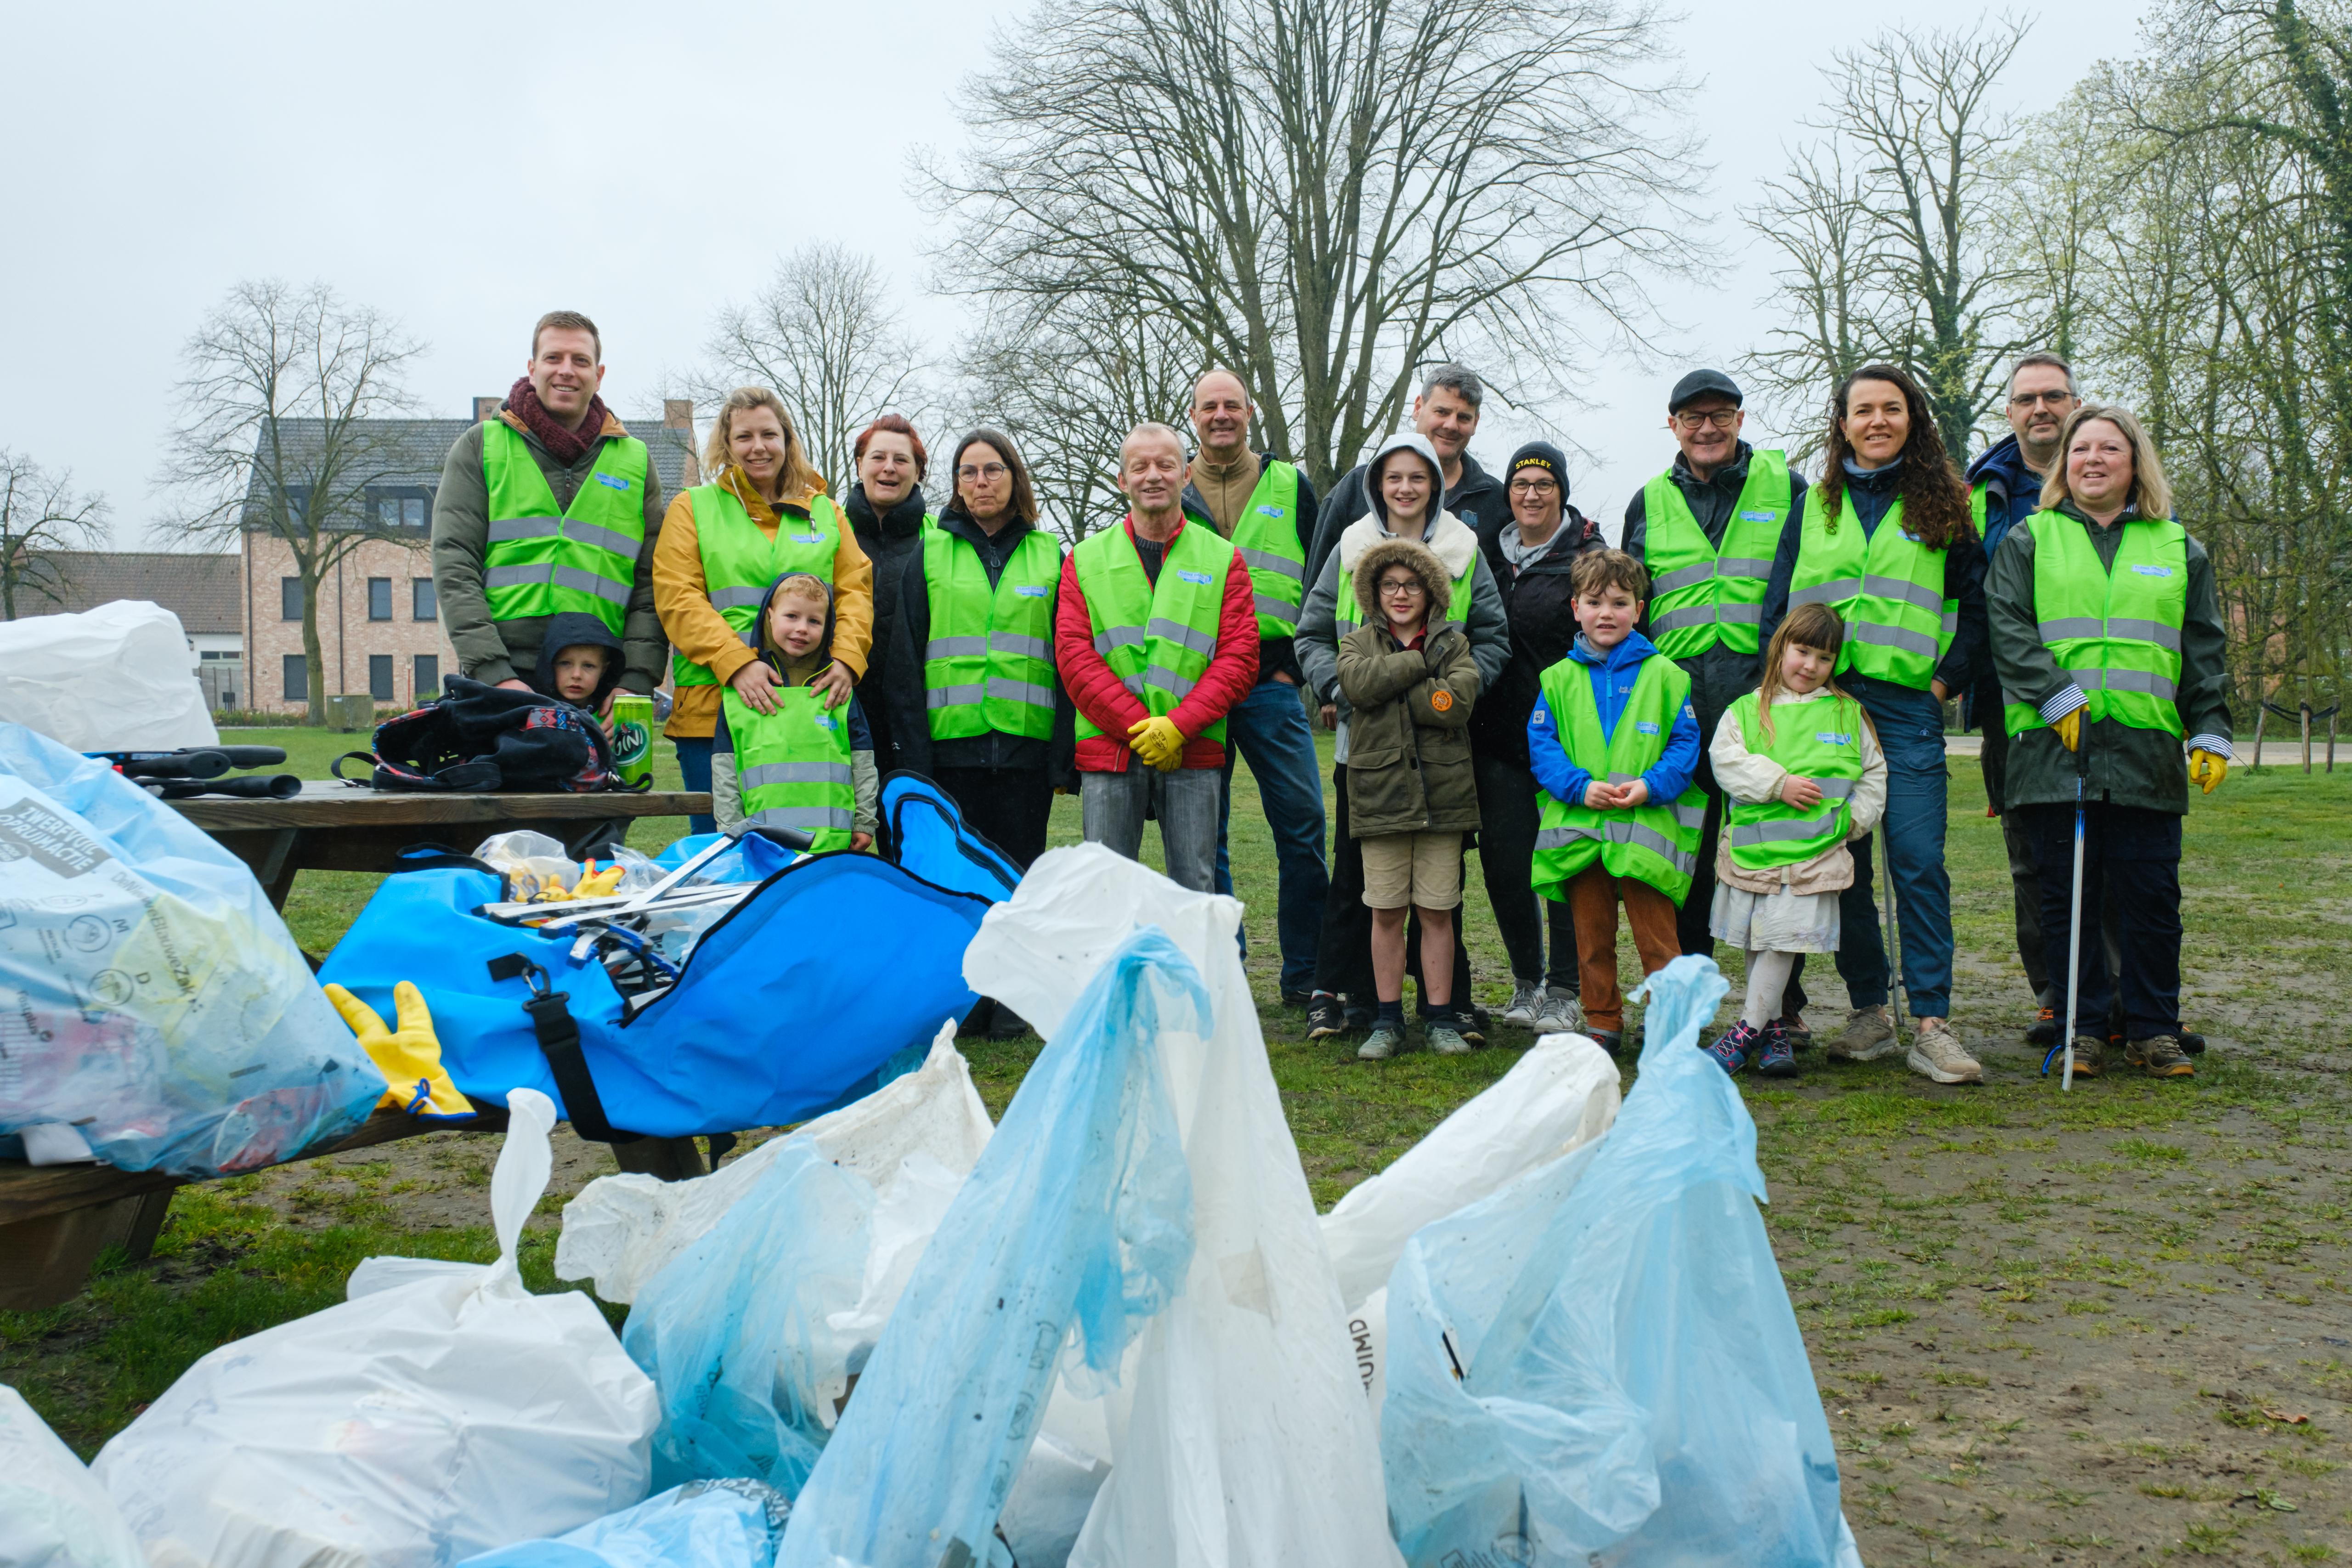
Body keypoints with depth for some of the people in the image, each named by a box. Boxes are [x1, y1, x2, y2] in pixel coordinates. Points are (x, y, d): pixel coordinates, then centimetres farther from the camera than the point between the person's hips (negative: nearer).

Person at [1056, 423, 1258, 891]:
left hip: (1193, 753, 0)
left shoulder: (1223, 560, 10)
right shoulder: (1086, 560, 10)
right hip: (1108, 751, 0)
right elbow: (1074, 656, 0)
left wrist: (1177, 726, -12)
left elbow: (1240, 659, 1)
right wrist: (1139, 727, -11)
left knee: (1195, 890, 2)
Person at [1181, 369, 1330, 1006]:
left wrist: (1294, 663, -1)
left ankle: (1305, 975, 5)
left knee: (1302, 826, -4)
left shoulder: (1290, 487, 10)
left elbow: (1319, 585, 9)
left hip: (1270, 685, -1)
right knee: (1202, 839, 4)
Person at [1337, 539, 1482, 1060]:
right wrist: (1418, 662, -9)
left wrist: (1392, 688, -9)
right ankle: (1388, 1020, 14)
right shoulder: (1358, 642, 9)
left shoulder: (1453, 643, 8)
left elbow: (1457, 702, -10)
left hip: (1443, 795, 0)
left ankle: (1440, 1018, 14)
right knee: (1386, 911, 4)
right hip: (1381, 793, 0)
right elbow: (1359, 683, -14)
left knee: (1438, 911, 5)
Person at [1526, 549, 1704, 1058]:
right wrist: (1579, 787, -12)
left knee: (1657, 939, -1)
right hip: (1578, 829, 2)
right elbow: (1541, 744, 4)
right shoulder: (1559, 679, 7)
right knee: (1592, 939, 11)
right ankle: (1603, 1025, 24)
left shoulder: (1664, 675, 3)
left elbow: (1686, 743, 2)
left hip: (1645, 826, -2)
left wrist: (1650, 786, -14)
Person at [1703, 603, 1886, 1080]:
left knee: (1784, 939, -6)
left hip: (1815, 854, -1)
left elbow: (1873, 772, 16)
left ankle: (1747, 1031, 1)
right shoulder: (1746, 710, 6)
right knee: (1756, 942, 8)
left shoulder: (1848, 714, 10)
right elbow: (1727, 761, -7)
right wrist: (1779, 784, -14)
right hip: (1751, 848, 1)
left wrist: (1855, 817, 3)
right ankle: (1772, 1029, 22)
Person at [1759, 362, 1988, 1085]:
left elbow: (1975, 605, 10)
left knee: (1919, 862, -9)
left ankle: (1931, 1025, -7)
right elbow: (1777, 604, 13)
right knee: (1841, 864, 4)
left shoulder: (1942, 506, 10)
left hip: (1905, 706, -2)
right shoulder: (1814, 505, 14)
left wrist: (1946, 679, 0)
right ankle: (1868, 1012, 13)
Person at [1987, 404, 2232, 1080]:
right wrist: (2057, 697, -13)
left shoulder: (2177, 548, 16)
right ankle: (2084, 1027, 11)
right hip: (2056, 747, -1)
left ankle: (2153, 1030, 12)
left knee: (2151, 895, 1)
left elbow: (2203, 650, 15)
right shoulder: (2029, 540, 10)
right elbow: (2008, 629, -1)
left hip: (2147, 751, 1)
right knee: (2067, 894, 2)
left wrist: (2212, 733, 5)